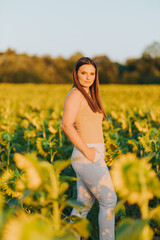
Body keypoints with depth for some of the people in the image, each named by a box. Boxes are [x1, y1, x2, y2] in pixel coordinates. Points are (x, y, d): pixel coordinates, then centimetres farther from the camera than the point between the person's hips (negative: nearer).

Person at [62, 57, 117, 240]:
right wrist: (88, 152, -21)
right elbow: (66, 126, -23)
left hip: (93, 158, 9)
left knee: (84, 205, 11)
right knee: (109, 201, -4)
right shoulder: (75, 94, -10)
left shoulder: (87, 96, 20)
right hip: (88, 159, -9)